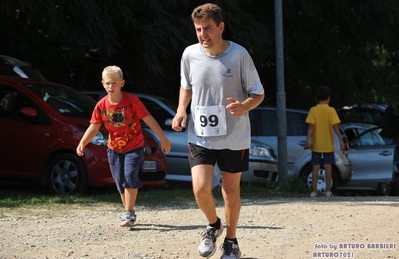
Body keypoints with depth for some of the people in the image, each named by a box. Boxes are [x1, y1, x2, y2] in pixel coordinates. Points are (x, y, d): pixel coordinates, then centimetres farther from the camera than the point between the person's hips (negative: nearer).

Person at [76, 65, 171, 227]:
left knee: (130, 176, -19)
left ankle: (128, 213, -12)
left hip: (133, 147, -4)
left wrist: (163, 138, -7)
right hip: (114, 148, 4)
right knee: (120, 182, 10)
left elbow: (148, 119, -11)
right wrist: (82, 143, -19)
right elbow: (94, 127, -4)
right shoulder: (101, 106, -8)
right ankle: (129, 211, 26)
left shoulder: (132, 101, -16)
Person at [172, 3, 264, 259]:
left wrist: (244, 106, -28)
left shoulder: (239, 55, -14)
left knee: (231, 191, 10)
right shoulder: (190, 54, -5)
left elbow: (258, 94, -6)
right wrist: (181, 109, -4)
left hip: (234, 137, -1)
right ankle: (214, 225, 18)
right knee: (201, 188, -14)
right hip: (200, 135, 1)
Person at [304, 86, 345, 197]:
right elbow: (335, 126, -10)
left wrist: (308, 140, -15)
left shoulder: (313, 110, -3)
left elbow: (311, 126, -12)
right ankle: (328, 190, 4)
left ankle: (314, 191, 0)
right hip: (328, 144, 0)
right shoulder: (331, 110, -4)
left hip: (316, 144, 0)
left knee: (316, 168, 4)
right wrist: (341, 140, -9)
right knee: (328, 167, 6)